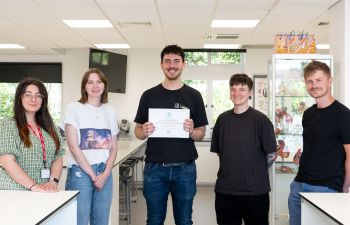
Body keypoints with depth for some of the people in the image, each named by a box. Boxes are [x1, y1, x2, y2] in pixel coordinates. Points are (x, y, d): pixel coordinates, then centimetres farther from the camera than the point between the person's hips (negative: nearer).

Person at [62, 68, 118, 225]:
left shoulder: (110, 112, 10)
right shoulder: (74, 108, -2)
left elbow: (113, 148, 9)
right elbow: (73, 146, -8)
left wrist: (105, 174, -6)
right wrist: (92, 175, -9)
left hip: (104, 173, 4)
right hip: (80, 172, -4)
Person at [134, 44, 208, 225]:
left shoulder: (193, 96, 3)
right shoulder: (149, 95, 4)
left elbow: (201, 134, 5)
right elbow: (138, 131, 7)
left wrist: (191, 131, -16)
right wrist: (144, 131, -15)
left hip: (185, 169, 0)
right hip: (155, 168, 0)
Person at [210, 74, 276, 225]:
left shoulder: (260, 119, -8)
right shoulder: (222, 119, 3)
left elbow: (271, 155, -3)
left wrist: (256, 171, 5)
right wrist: (231, 170, 8)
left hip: (255, 191, -3)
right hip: (224, 190, 3)